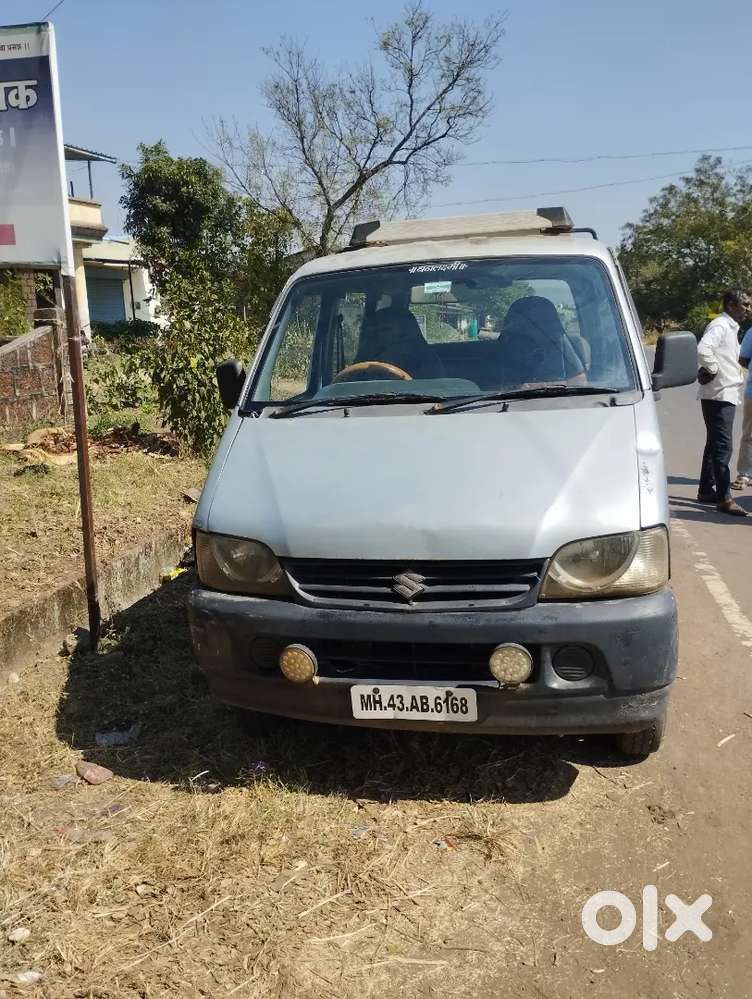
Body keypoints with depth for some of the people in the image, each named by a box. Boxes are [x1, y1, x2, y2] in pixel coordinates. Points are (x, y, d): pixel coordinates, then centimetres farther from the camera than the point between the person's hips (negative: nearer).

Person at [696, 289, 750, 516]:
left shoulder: (731, 327, 17)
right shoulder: (720, 325, -14)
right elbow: (703, 349, -32)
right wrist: (712, 370, -19)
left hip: (726, 394, 10)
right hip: (718, 395, -10)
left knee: (715, 444, 15)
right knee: (722, 446, -11)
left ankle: (706, 490, 24)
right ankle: (724, 498, -10)